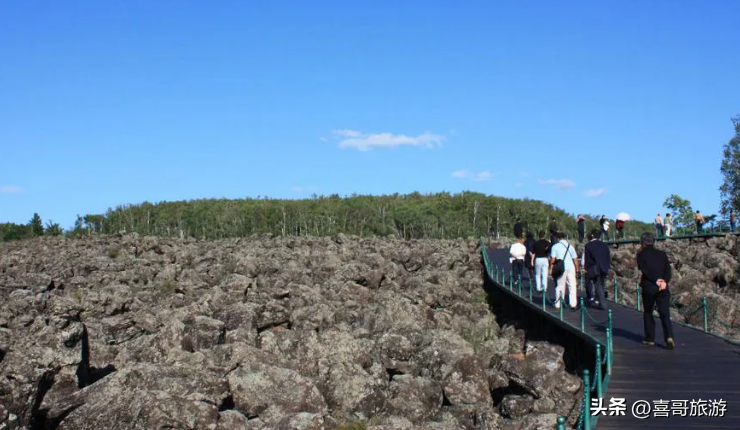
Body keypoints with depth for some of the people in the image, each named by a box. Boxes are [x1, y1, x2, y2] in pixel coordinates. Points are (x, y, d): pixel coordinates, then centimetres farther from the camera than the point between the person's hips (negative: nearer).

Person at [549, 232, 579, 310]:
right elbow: (575, 259, 9)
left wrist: (551, 269, 2)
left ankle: (558, 304, 10)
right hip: (571, 267, 1)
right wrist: (577, 269, 15)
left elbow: (552, 259, -4)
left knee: (560, 286, 7)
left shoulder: (555, 246, 3)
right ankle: (573, 303, -4)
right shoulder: (570, 246, 10)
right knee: (572, 286, 3)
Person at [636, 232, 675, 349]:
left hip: (648, 287, -2)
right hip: (663, 288, 2)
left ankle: (650, 338, 18)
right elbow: (668, 269, -2)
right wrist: (665, 281, -12)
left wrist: (655, 281, -14)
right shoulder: (662, 254, 10)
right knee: (665, 314, -1)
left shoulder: (641, 255, -1)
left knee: (647, 313, 14)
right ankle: (669, 337, -19)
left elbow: (644, 270, -13)